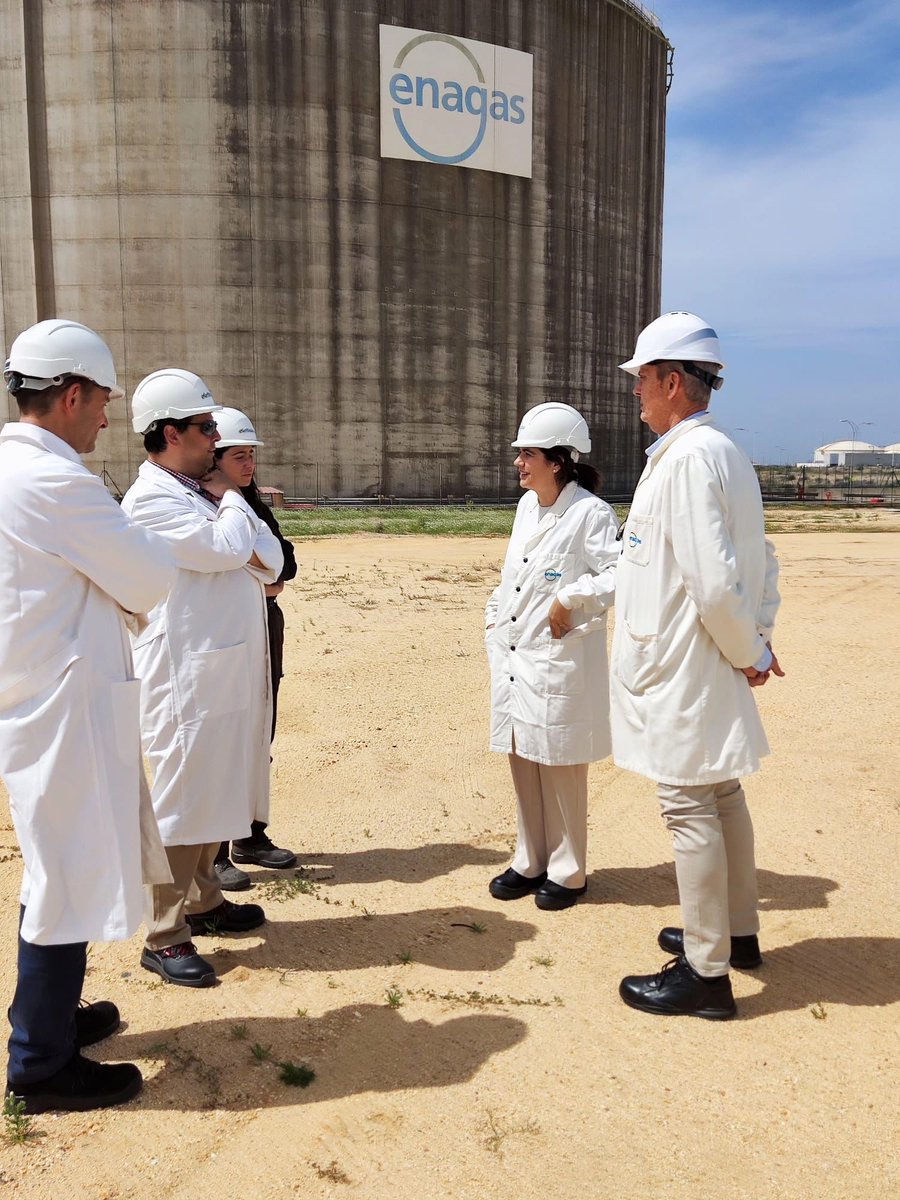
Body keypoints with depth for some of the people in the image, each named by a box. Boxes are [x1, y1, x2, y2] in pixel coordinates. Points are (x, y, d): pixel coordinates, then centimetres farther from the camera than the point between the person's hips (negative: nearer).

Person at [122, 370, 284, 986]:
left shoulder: (205, 491, 14)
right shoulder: (150, 498, -12)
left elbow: (270, 560, 11)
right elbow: (228, 549, -23)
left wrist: (253, 556, -11)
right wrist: (229, 500, -4)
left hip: (235, 671, 9)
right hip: (187, 675, -9)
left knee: (216, 790, 18)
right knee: (179, 798, -1)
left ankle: (202, 901, 34)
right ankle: (164, 937, 11)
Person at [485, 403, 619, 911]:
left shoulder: (590, 512, -13)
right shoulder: (527, 506, 12)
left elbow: (619, 573, -20)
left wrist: (569, 600, -21)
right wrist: (496, 613, 13)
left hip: (560, 659, -8)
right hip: (514, 655, 8)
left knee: (560, 769, 4)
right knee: (523, 762, 15)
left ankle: (568, 872, 21)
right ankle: (530, 863, 30)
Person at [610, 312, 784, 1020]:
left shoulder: (687, 457, -20)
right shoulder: (725, 452, 12)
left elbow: (714, 582, -25)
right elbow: (762, 561, 16)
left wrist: (748, 652, -11)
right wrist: (758, 641, 9)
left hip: (680, 670, -10)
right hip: (706, 668, 10)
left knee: (689, 809, -1)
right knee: (721, 796, 19)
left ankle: (706, 974, 12)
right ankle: (736, 933, 37)